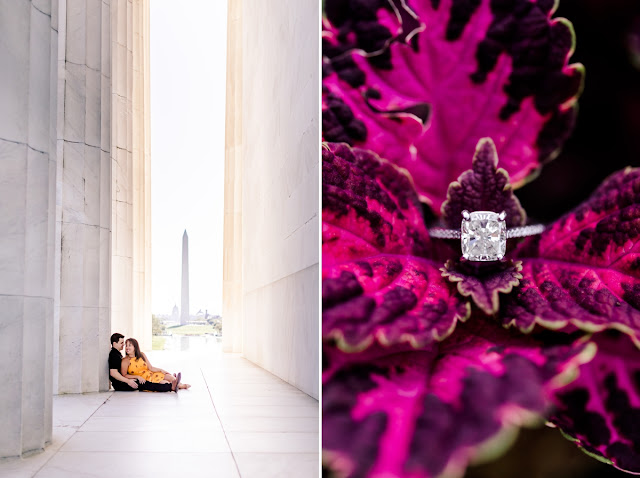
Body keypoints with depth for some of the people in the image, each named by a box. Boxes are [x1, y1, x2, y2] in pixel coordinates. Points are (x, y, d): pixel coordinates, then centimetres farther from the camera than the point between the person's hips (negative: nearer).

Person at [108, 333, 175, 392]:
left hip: (123, 382, 11)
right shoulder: (113, 355, -15)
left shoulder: (117, 354, 19)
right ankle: (171, 387, -39)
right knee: (142, 384, -25)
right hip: (120, 385, -11)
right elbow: (113, 373, -24)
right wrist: (128, 381, -28)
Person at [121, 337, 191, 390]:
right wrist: (137, 377, -22)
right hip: (143, 380, -5)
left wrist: (161, 370, -5)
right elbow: (124, 375, -14)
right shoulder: (125, 361, -10)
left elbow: (150, 368, 7)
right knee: (161, 381, -26)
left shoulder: (141, 355, 5)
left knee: (168, 376, -14)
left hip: (150, 374, 6)